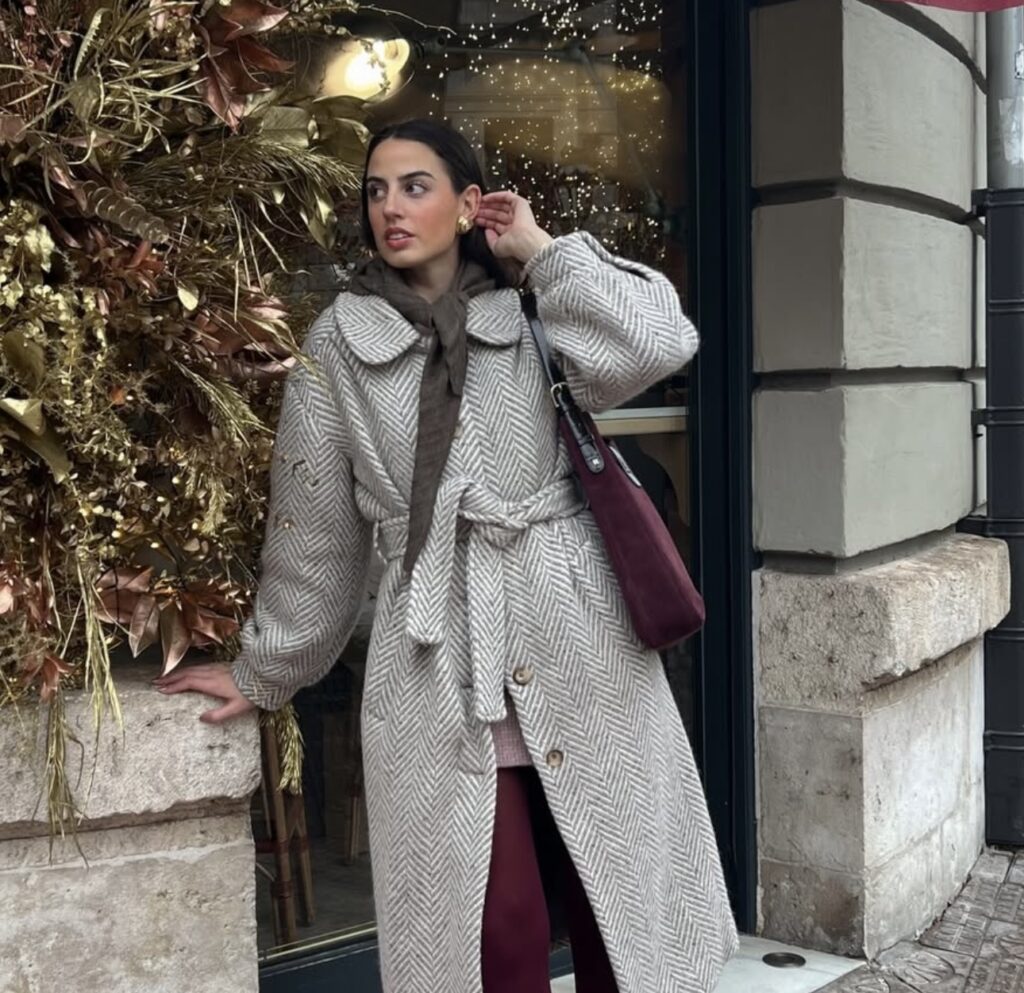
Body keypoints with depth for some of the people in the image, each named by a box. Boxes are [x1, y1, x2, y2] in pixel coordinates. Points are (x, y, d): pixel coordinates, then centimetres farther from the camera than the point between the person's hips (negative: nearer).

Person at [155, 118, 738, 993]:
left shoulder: (535, 314, 5)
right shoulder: (341, 342, 5)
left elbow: (658, 344, -15)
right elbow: (312, 530, 10)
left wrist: (540, 249, -5)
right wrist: (266, 673, 16)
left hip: (580, 644, 1)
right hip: (442, 673, 0)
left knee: (625, 908, 9)